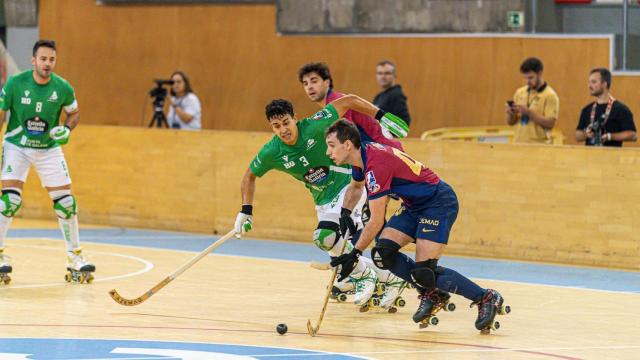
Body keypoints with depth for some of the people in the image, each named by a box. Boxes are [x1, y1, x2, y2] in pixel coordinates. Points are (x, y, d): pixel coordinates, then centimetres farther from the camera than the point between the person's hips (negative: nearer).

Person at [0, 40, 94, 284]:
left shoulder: (62, 88, -10)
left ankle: (74, 256, 12)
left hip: (49, 149, 2)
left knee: (65, 202, -2)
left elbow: (74, 113, 8)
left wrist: (66, 129, -12)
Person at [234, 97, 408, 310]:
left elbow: (348, 101, -15)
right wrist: (246, 211, 2)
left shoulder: (314, 126, -21)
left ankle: (363, 273, -7)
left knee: (325, 236, -28)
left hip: (348, 183, -5)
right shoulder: (271, 153, -10)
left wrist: (382, 116, -16)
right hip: (324, 200, 5)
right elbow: (250, 176, 8)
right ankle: (389, 278, 17)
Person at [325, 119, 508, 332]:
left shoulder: (376, 166, -27)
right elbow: (356, 185, 27)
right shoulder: (361, 157, 1)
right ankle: (431, 293, 11)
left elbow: (376, 222, -23)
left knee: (424, 272, -16)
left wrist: (355, 253, -15)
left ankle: (487, 299, 0)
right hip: (415, 205, 9)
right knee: (382, 254, -7)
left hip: (439, 203, -9)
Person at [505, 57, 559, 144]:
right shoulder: (520, 93, 12)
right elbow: (510, 122, 16)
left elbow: (550, 123, -14)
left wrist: (529, 112, -20)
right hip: (518, 144, 5)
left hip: (539, 146, -5)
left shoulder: (550, 96, -6)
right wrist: (511, 114, -7)